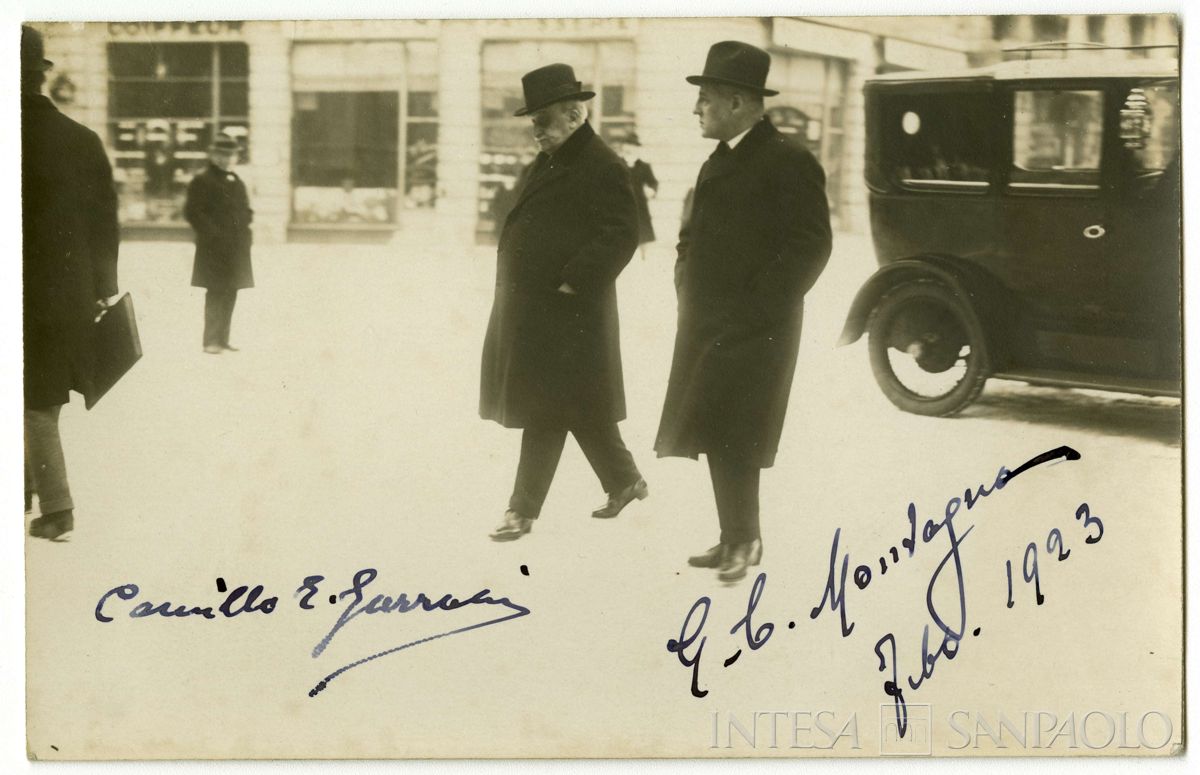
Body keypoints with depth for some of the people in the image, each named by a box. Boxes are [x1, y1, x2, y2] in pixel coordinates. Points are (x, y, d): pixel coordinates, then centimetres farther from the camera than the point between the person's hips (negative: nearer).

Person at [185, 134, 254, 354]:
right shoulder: (202, 181, -4)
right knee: (215, 293, -7)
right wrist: (212, 233, -16)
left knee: (230, 293, 9)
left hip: (237, 248, 7)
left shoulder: (236, 182, 17)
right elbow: (192, 212, -10)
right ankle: (211, 341, -3)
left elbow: (246, 211, 24)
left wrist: (243, 228, 5)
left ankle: (223, 338, 17)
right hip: (213, 248, -7)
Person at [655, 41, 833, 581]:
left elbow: (811, 245, -16)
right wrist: (688, 290, 10)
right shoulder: (719, 162, 16)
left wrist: (759, 304, -16)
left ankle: (744, 540, 3)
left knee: (731, 439, -9)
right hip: (709, 327, 8)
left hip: (753, 330, -8)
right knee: (716, 438, 10)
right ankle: (735, 539, 18)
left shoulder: (788, 161, -11)